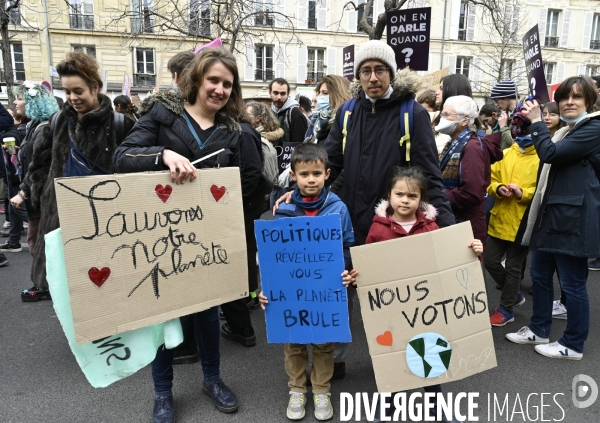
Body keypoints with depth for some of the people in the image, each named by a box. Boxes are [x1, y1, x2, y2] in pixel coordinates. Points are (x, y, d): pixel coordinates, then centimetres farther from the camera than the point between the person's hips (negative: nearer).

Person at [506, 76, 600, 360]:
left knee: (573, 284, 2)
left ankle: (573, 345, 16)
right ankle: (538, 330, 29)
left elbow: (550, 154, -20)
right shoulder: (564, 132, 19)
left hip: (573, 217, -9)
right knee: (539, 275, 15)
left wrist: (536, 121, -9)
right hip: (550, 213, 9)